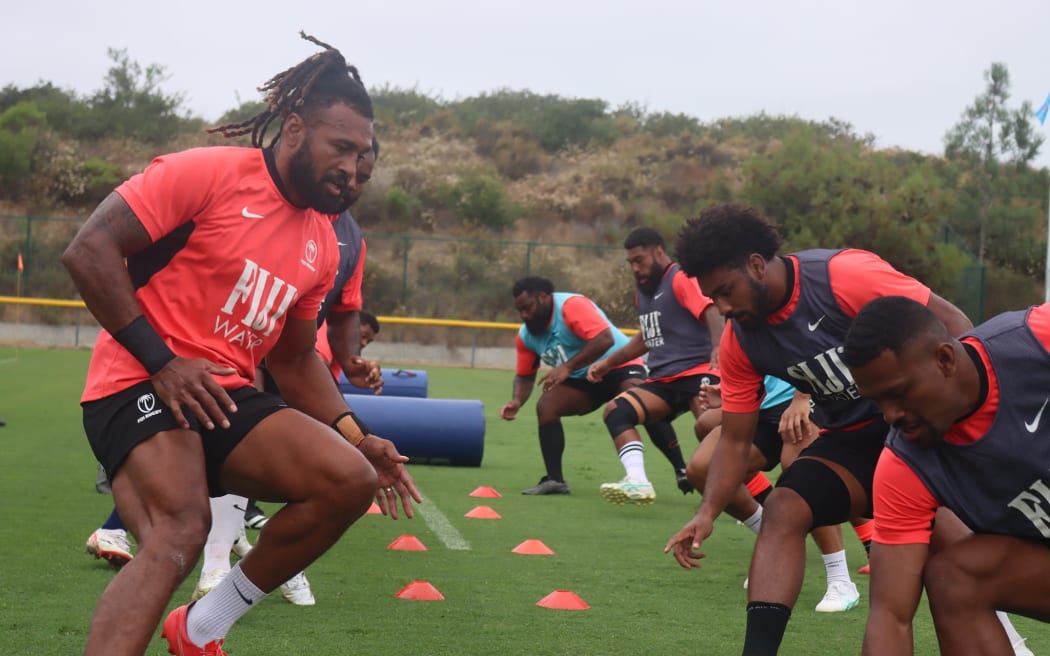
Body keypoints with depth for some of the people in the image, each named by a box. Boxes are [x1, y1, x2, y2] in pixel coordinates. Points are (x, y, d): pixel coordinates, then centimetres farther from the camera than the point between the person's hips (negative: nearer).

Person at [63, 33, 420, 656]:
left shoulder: (322, 245, 13)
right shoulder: (207, 173, -11)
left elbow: (296, 357, 25)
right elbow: (90, 249, -14)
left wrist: (356, 435, 11)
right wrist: (159, 360, -19)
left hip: (228, 396, 8)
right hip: (140, 388, -8)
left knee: (352, 478, -10)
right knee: (179, 536, -31)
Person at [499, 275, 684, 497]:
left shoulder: (571, 306, -23)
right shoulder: (525, 336, 1)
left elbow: (605, 338, -34)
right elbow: (525, 375, 11)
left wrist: (567, 367, -37)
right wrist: (517, 400, -11)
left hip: (619, 365, -7)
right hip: (582, 380, 7)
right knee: (545, 405, -15)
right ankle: (555, 480, -10)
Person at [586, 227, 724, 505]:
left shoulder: (682, 279, -6)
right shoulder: (644, 291, 22)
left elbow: (712, 311, -23)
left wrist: (718, 347, -42)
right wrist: (609, 362, 33)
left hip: (697, 372, -8)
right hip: (662, 380, 8)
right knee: (615, 411, -14)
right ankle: (637, 481, -31)